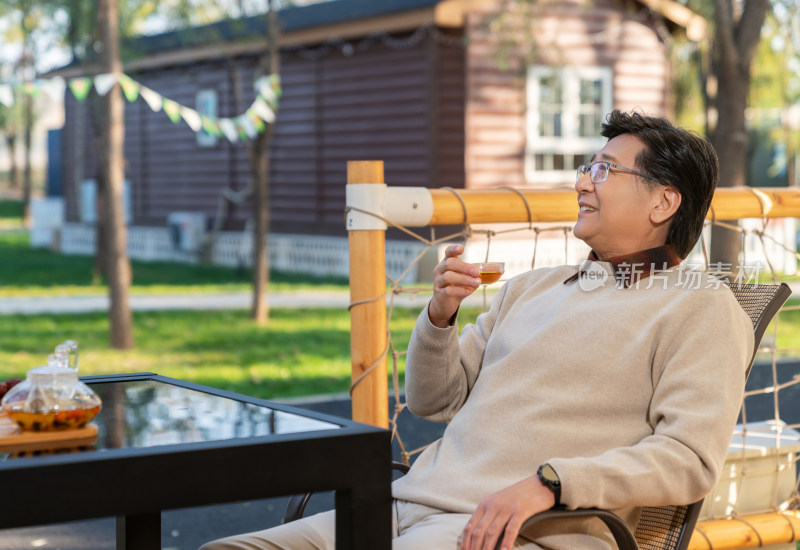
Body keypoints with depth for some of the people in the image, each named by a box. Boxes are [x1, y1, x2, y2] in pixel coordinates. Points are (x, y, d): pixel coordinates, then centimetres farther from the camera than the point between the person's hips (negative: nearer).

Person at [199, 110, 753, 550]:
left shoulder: (701, 307, 3)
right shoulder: (531, 286, 25)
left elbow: (692, 457, -10)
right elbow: (433, 400, 24)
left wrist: (545, 483, -20)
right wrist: (440, 316, 4)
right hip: (412, 503, 7)